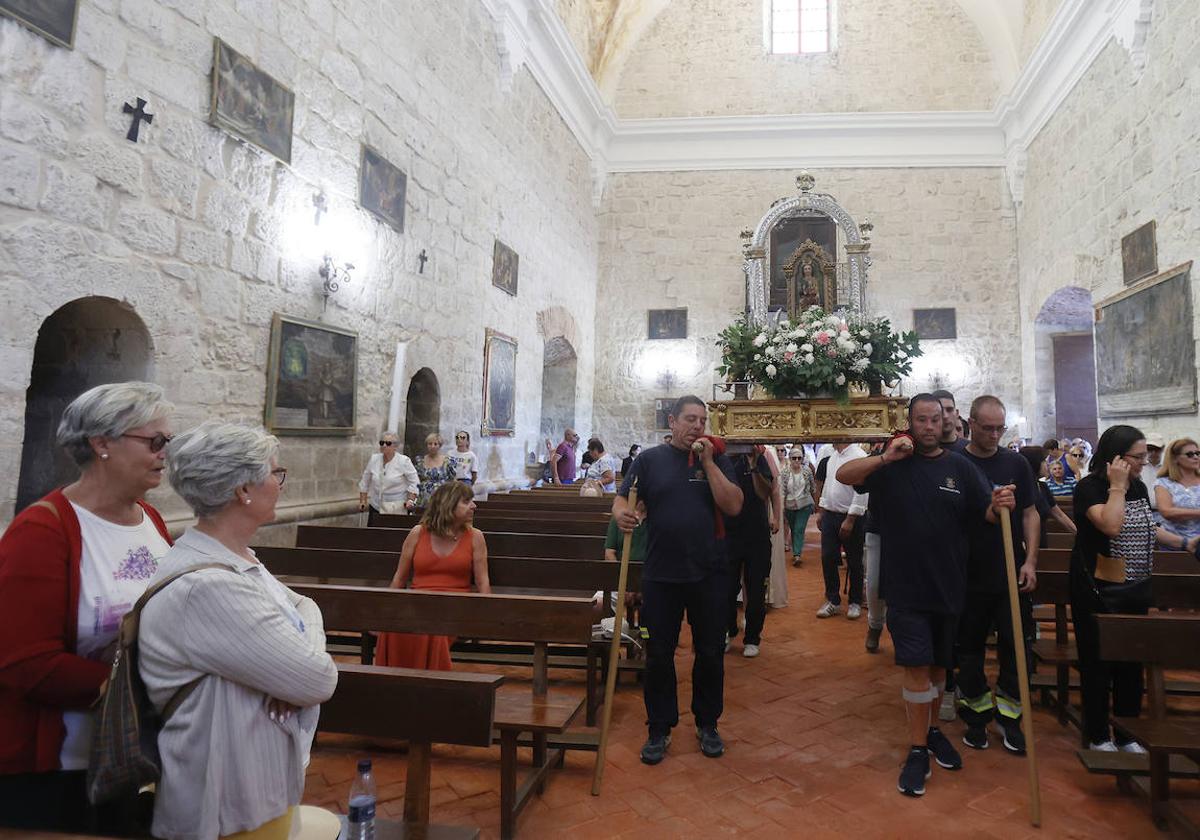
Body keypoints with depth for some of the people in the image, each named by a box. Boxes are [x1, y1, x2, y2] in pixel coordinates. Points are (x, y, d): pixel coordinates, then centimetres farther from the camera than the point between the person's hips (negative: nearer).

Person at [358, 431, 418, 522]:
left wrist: (411, 500, -12)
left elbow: (414, 483, -3)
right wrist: (363, 500, 12)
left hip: (397, 509, -4)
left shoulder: (404, 461, -6)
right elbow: (365, 482, 15)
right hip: (376, 507, 4)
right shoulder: (373, 459, 6)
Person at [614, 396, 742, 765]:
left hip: (708, 574, 1)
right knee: (659, 655, 9)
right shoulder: (650, 459, 2)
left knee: (710, 652, 13)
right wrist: (622, 513, -25)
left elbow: (734, 506, -9)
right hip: (661, 575, -1)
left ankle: (707, 724, 33)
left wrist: (707, 463, -13)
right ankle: (659, 728, 26)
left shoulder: (716, 460, 3)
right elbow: (621, 499, -2)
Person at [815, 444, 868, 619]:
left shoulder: (859, 456, -15)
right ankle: (833, 600, 20)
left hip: (850, 518, -7)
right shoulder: (833, 456, 11)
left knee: (854, 562, 7)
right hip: (830, 515, 7)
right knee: (828, 559, 7)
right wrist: (822, 511, 15)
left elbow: (861, 491, -19)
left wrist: (850, 520, -19)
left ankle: (856, 602, 22)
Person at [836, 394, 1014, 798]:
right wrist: (885, 458, -27)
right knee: (916, 667, -4)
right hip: (905, 587, -3)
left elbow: (984, 514, 0)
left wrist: (999, 505, -22)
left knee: (938, 665, 17)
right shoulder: (891, 464, -3)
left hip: (948, 586, 3)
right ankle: (918, 750, 10)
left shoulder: (959, 467, 2)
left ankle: (931, 729, 37)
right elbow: (843, 474, -15)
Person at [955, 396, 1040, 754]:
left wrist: (1030, 560, -1)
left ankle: (1009, 718, 23)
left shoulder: (1016, 463, 4)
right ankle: (977, 715, 25)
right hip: (969, 576, -2)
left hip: (1011, 575, 2)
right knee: (969, 648, 9)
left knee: (1015, 647, 7)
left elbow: (1030, 514, 6)